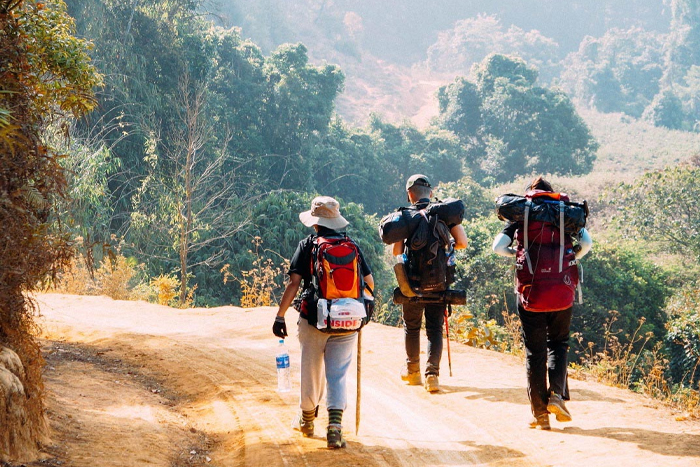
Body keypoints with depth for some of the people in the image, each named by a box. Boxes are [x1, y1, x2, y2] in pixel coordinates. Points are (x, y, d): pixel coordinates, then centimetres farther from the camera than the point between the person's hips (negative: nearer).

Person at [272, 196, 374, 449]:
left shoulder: (307, 245, -1)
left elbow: (293, 283, -9)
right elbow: (369, 283, 8)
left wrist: (280, 315, -7)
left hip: (314, 320, -1)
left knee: (311, 371, 16)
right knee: (338, 375, 3)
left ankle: (307, 421, 35)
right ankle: (335, 426, -15)